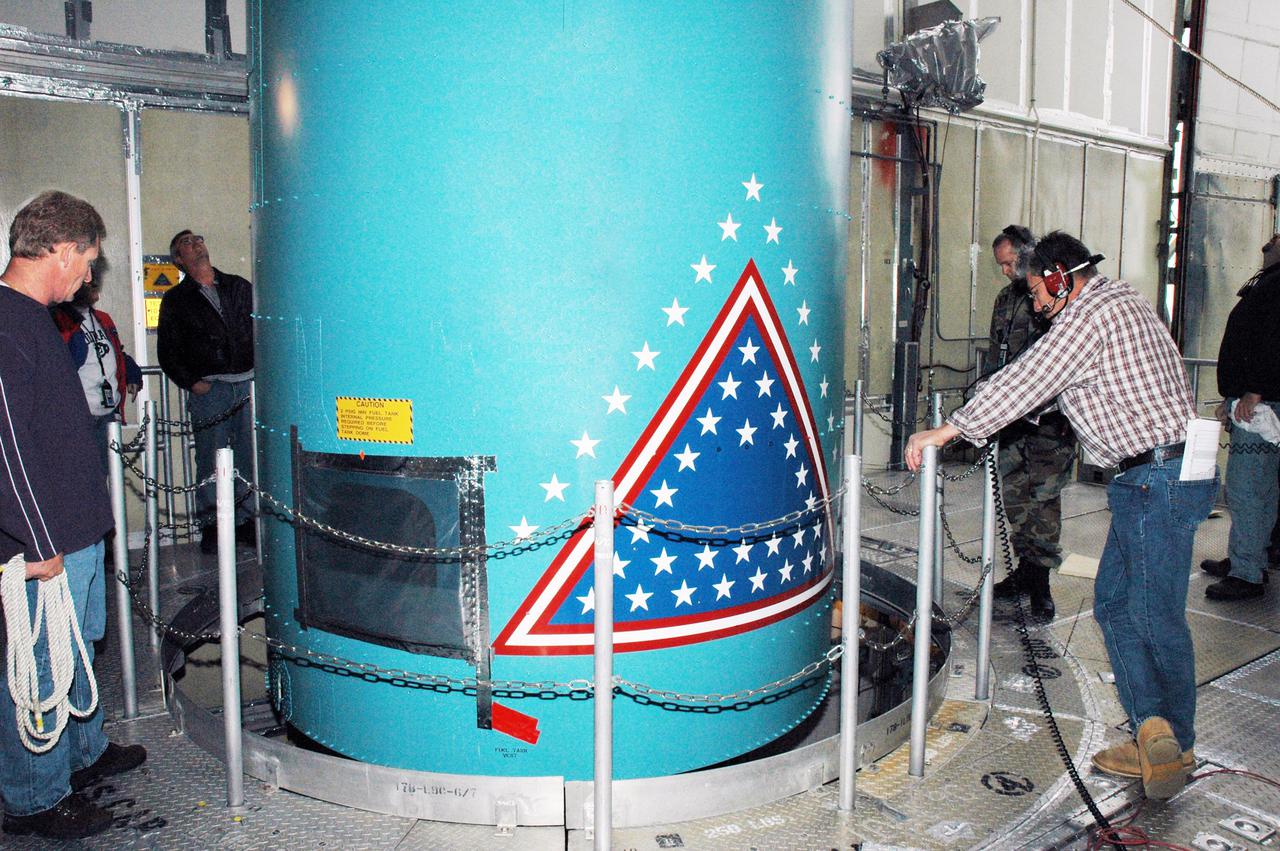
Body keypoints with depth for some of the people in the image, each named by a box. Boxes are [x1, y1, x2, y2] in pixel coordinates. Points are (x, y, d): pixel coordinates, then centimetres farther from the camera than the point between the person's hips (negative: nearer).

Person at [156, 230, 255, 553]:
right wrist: (191, 382, -5)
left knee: (249, 455, 2)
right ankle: (210, 526, 6)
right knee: (211, 460, -3)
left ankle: (245, 520, 11)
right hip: (209, 389, -2)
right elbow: (167, 352, 8)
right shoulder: (176, 300, 10)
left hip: (249, 383, 2)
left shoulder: (239, 287, 16)